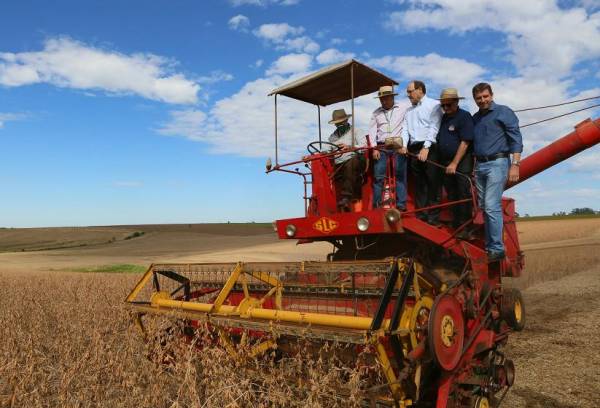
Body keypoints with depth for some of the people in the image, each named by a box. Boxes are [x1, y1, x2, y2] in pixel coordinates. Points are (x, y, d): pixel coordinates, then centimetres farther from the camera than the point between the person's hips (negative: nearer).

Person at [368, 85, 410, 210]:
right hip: (382, 147, 2)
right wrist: (374, 149, -3)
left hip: (398, 146, -2)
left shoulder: (403, 108, 3)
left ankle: (401, 205, 3)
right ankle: (376, 205, 4)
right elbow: (372, 131, 7)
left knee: (400, 175, -1)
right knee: (378, 176, -2)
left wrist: (404, 145, -13)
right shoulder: (376, 112, 12)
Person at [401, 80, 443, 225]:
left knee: (433, 183, -5)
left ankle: (433, 217, -1)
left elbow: (434, 127, -9)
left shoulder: (434, 105, 2)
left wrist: (426, 147, -18)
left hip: (430, 149, -6)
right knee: (419, 184, 8)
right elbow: (405, 129, 13)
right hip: (414, 150, 6)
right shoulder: (409, 111, 22)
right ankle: (421, 215, 13)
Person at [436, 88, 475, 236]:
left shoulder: (464, 116, -9)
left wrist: (454, 164, -18)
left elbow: (465, 143, -16)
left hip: (462, 162, -7)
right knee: (452, 196, 11)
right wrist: (445, 163, 7)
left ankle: (465, 228, 1)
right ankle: (455, 226, 21)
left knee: (463, 196, -5)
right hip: (445, 162, 7)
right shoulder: (443, 118, 13)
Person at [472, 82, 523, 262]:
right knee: (484, 208, 7)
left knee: (492, 207, -14)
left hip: (497, 163, -7)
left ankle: (497, 249, -10)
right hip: (479, 166, 7)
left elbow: (516, 139, -6)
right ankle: (488, 246, 13)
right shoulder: (475, 118, 18)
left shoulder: (503, 112, 0)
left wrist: (515, 164, -16)